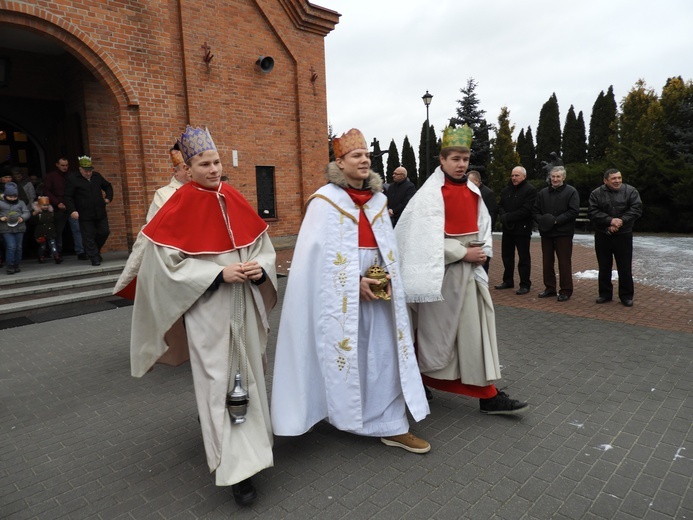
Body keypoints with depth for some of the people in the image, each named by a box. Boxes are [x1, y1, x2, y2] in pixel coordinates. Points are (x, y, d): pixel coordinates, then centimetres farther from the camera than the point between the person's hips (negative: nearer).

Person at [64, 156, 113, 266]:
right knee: (88, 237, -1)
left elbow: (107, 186, 26)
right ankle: (94, 258, 6)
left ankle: (95, 251, 31)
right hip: (85, 215, -4)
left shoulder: (97, 176, 10)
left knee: (104, 232, 8)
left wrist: (108, 197, 11)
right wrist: (72, 211, -15)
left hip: (100, 212, 5)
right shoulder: (72, 179, -4)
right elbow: (68, 197, -6)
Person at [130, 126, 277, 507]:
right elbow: (168, 263, -11)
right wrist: (219, 274, -19)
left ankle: (246, 445, 39)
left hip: (244, 306, 5)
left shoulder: (235, 201, 6)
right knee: (218, 381, 0)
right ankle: (236, 467, 10)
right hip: (207, 309, -5)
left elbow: (262, 244, 10)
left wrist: (260, 268, -12)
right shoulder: (179, 208, -8)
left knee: (247, 374, 15)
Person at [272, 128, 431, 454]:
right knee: (342, 354, 7)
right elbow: (319, 252, -12)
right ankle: (342, 415, 30)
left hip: (376, 289, 6)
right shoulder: (325, 199, -7)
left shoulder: (378, 198, 11)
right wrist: (355, 282, -15)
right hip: (340, 292, -5)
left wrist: (387, 277, -3)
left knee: (385, 355, 6)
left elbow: (389, 245, 13)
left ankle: (391, 426, 16)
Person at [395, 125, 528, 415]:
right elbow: (428, 239, -18)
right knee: (437, 330, 5)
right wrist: (464, 253, -16)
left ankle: (488, 395, 19)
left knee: (478, 328, 8)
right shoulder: (430, 194, -12)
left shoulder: (472, 191, 10)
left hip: (470, 270, 7)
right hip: (443, 272, -7)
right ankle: (419, 380, 27)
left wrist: (483, 251, -3)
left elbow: (482, 225, 15)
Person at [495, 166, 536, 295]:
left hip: (522, 230, -7)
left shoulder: (530, 190, -9)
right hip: (507, 229, 7)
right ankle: (508, 281, 26)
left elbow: (526, 210, -19)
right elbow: (500, 206, 9)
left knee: (524, 258, 0)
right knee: (506, 256, 14)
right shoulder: (506, 190, 14)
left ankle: (525, 284, 7)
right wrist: (503, 216, -12)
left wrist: (507, 217, -17)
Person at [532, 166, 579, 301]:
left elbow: (574, 211, -11)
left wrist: (556, 220, -18)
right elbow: (535, 210, 11)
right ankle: (549, 288, 22)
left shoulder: (571, 192, -2)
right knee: (547, 262, 10)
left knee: (564, 263, -1)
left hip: (563, 233, -5)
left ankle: (566, 291, 7)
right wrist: (541, 220, -9)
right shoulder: (543, 193, 12)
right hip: (546, 233, 5)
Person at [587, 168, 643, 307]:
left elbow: (636, 209, -8)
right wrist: (610, 220, -21)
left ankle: (626, 295, 15)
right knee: (604, 267, 9)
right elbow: (592, 212, -9)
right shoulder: (596, 194, 0)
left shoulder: (631, 191, 1)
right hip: (602, 236, 1)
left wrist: (621, 221, -20)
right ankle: (605, 293, 21)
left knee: (625, 268, 3)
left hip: (623, 236, -1)